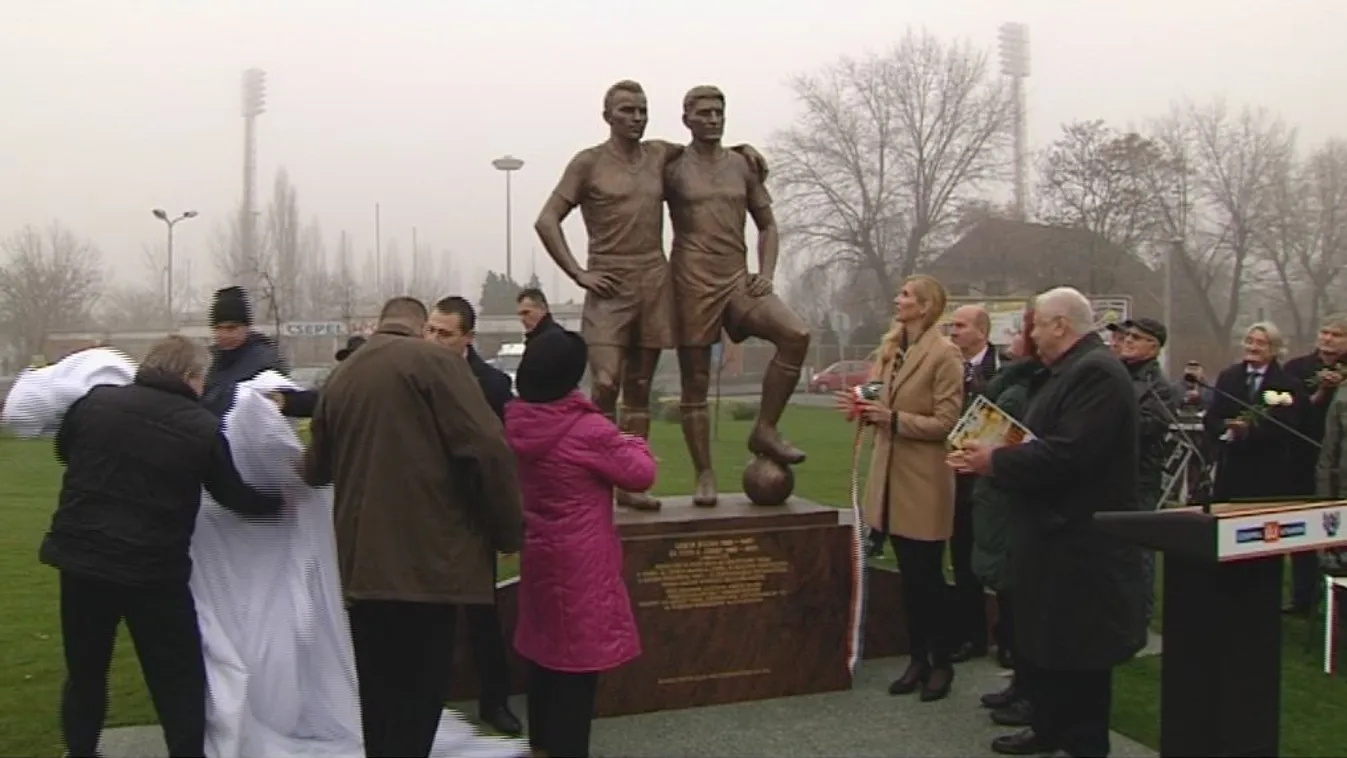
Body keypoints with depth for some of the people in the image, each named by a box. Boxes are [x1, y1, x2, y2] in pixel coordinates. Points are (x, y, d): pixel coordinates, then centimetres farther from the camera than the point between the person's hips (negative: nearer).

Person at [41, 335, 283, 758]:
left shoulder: (95, 401, -2)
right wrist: (279, 500, 18)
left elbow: (64, 450, 18)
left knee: (85, 672, 21)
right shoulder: (203, 427, -9)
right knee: (179, 681, 8)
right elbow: (236, 497, 1)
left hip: (82, 558, 4)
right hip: (154, 570, -3)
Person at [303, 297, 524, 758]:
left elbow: (316, 468, 23)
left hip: (362, 561, 7)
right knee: (417, 699, 0)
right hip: (425, 557, -6)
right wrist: (508, 530, -5)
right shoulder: (434, 361, -6)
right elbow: (486, 447, -15)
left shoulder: (341, 377, 14)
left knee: (379, 698, 18)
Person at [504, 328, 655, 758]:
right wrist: (635, 445, 11)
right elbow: (641, 475, -11)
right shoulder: (588, 430, -22)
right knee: (577, 654, 3)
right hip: (580, 563, -7)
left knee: (543, 647, 18)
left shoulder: (515, 423, -4)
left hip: (537, 557, 7)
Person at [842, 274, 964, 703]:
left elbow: (946, 423, -16)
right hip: (890, 474, 7)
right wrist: (865, 408, -2)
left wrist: (894, 419, -23)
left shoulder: (944, 354, -13)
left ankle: (941, 663, 16)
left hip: (924, 481, -7)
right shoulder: (890, 348, 11)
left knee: (927, 575, 2)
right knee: (908, 575, 13)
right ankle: (917, 659, 23)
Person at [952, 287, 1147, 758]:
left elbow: (1068, 454, -28)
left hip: (1079, 541, -11)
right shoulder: (1069, 370, 15)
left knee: (1078, 649, 2)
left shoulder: (1095, 372, -19)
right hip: (1055, 531, 11)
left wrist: (997, 462, -18)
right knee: (1041, 636, 18)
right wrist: (991, 459, 2)